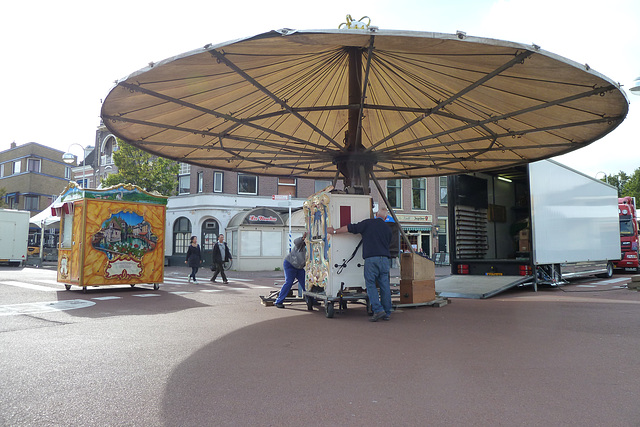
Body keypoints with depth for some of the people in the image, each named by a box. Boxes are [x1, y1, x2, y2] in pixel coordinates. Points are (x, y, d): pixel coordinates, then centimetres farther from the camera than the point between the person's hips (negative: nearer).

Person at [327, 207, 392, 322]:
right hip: (385, 258, 4)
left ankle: (378, 310, -10)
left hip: (371, 258, -4)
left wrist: (334, 231, 14)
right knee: (384, 285, 7)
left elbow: (350, 228, 4)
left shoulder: (368, 223, 2)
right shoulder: (387, 228, 15)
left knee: (370, 284, 1)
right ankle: (387, 313, 11)